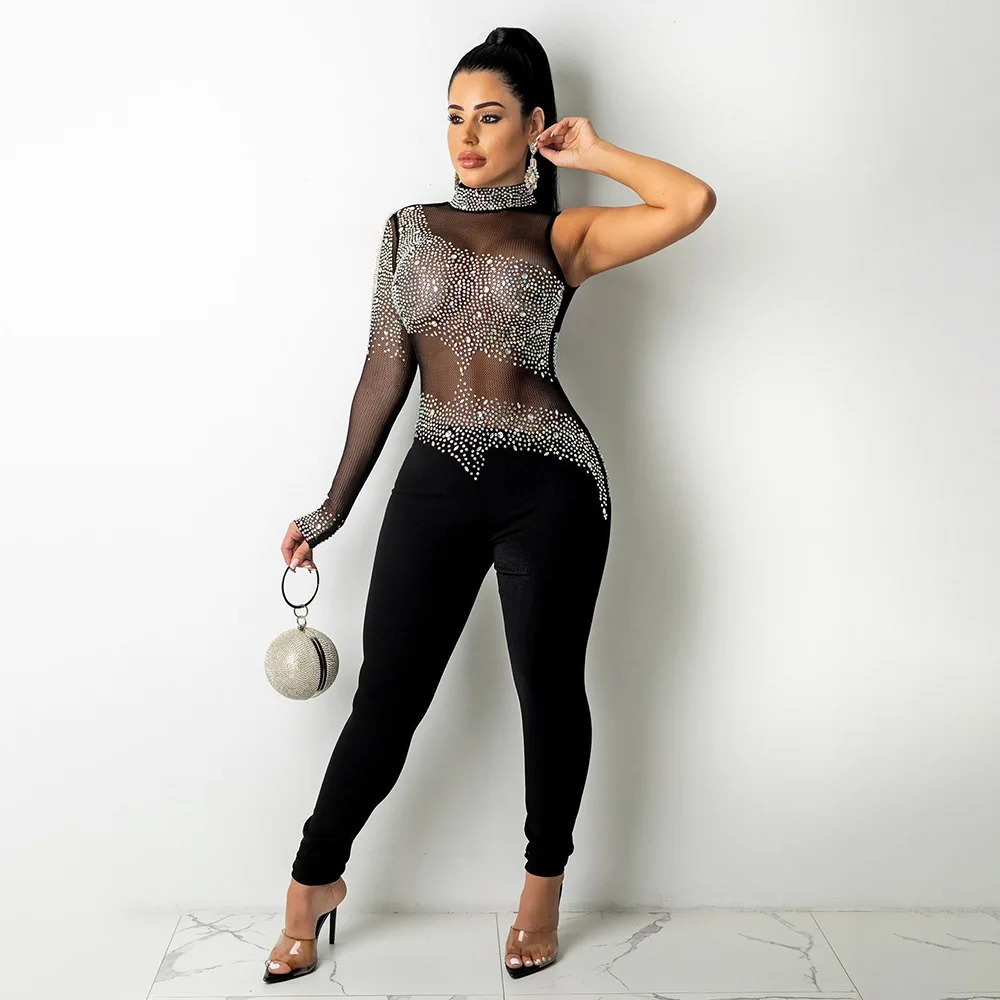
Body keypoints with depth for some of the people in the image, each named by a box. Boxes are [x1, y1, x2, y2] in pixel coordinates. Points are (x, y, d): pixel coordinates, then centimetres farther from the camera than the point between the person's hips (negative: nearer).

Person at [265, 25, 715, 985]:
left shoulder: (564, 234, 5)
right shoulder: (409, 228, 12)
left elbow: (692, 203, -10)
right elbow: (385, 371, 11)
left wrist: (591, 151, 3)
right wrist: (334, 505, 11)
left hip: (547, 485, -1)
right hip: (435, 479, 2)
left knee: (548, 687, 9)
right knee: (386, 693, 5)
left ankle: (544, 884, 30)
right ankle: (314, 880, 25)